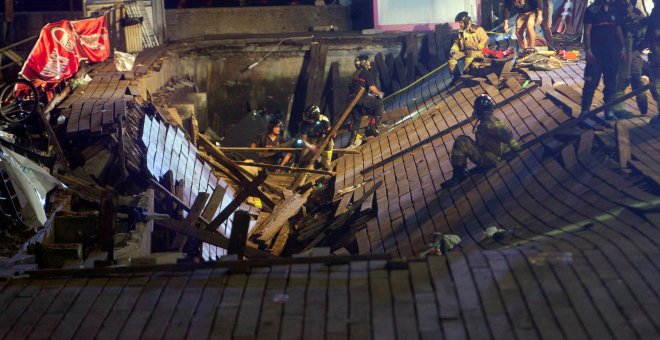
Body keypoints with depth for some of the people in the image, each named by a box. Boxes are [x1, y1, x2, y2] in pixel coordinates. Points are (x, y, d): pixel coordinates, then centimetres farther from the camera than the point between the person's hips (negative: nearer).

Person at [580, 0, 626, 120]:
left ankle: (608, 110, 15)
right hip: (596, 53, -5)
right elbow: (587, 31, -7)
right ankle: (585, 111, -2)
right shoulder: (592, 10, -3)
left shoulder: (615, 10, 11)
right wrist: (588, 50, -15)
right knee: (591, 82, -6)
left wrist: (622, 48, 8)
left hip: (612, 52, 5)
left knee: (611, 82, 8)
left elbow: (618, 30, 15)